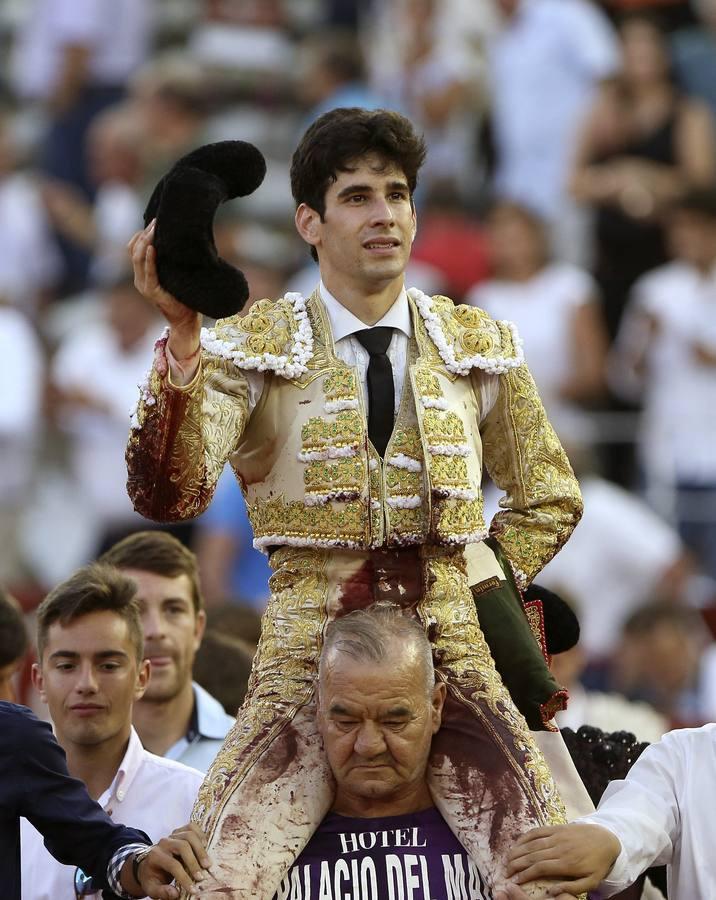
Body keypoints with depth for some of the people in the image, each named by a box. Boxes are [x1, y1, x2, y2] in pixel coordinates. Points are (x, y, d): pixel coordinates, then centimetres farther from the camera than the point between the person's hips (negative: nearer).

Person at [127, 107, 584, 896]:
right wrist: (181, 336, -23)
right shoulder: (253, 350, 3)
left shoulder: (480, 348, 12)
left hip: (454, 657, 2)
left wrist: (483, 590, 11)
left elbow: (550, 500, 26)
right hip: (306, 653, -2)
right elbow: (168, 496, -13)